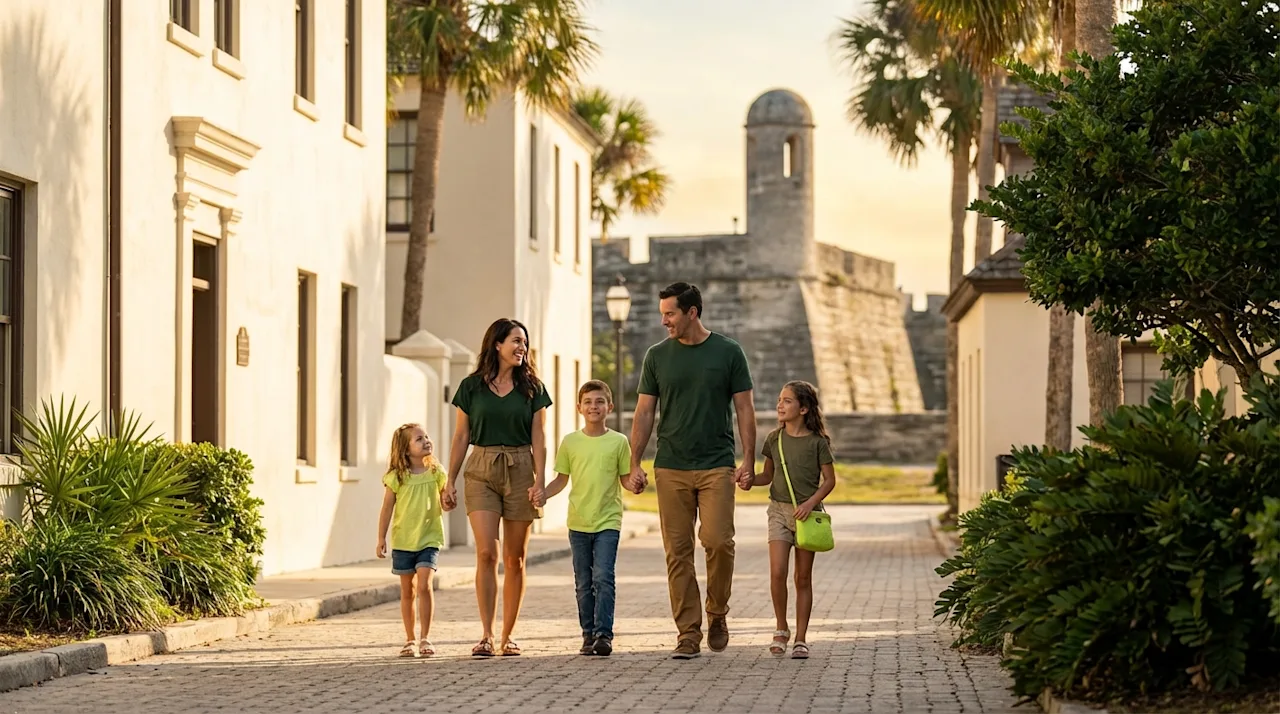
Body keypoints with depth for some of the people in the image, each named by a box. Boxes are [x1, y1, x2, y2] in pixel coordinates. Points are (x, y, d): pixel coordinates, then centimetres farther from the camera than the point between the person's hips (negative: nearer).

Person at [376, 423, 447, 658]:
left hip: (429, 539, 0)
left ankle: (425, 638, -7)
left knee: (424, 585, -15)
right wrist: (381, 538, -1)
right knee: (407, 590, 9)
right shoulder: (396, 477, -5)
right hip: (403, 541, 1)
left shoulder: (436, 472, -1)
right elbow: (387, 508, 0)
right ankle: (410, 640, 20)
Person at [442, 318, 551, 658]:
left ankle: (508, 635, 11)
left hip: (520, 471, 1)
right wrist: (450, 482, 4)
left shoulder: (532, 388, 6)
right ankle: (486, 635, -11)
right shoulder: (472, 387, 5)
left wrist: (540, 480, -9)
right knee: (486, 552, -13)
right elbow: (461, 437, 8)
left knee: (515, 559, 3)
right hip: (481, 471, -1)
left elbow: (538, 439, 2)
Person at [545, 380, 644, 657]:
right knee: (583, 583, 7)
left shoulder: (619, 442, 1)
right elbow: (561, 480, 11)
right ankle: (589, 635, 15)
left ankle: (604, 634, -12)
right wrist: (541, 494, -6)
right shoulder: (570, 442, 4)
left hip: (608, 522, -2)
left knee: (603, 577, -13)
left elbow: (625, 478, 6)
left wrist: (634, 485, -16)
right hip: (578, 522, 2)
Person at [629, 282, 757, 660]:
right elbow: (644, 412, 9)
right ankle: (688, 633, 4)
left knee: (718, 541, -14)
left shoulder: (728, 352, 3)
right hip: (671, 468, 2)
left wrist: (748, 460, -5)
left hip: (717, 466, -2)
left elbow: (744, 409, 4)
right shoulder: (657, 356, 8)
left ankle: (717, 614, 10)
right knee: (678, 551, -1)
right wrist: (634, 463, 1)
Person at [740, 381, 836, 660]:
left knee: (803, 578, 4)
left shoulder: (817, 442, -5)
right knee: (777, 573, -11)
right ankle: (781, 629, 8)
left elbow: (829, 480, -2)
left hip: (807, 512, -2)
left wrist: (811, 502, -16)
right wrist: (751, 481, -6)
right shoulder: (774, 439, 5)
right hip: (779, 510, 2)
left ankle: (801, 639, 10)